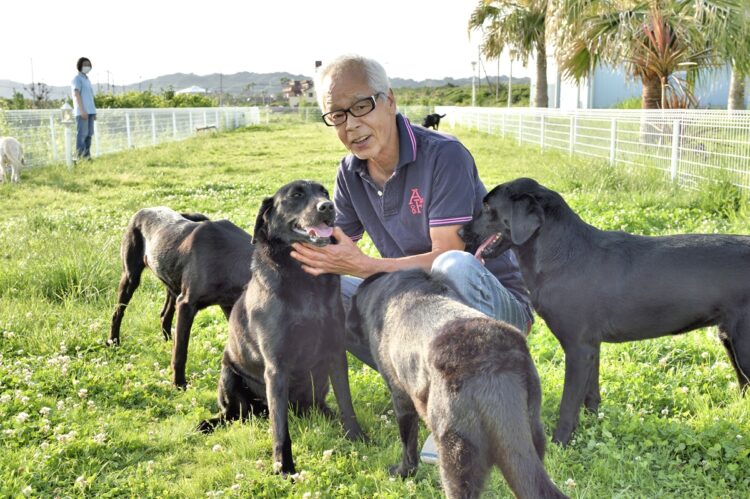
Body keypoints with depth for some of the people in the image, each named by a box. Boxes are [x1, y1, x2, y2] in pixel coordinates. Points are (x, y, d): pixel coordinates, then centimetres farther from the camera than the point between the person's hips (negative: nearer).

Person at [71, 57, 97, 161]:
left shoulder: (87, 79, 22)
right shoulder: (77, 78, -5)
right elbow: (77, 94, -15)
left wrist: (93, 112, 17)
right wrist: (82, 110, -24)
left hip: (89, 111, 8)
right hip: (82, 111, -8)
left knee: (89, 133, 5)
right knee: (82, 133, -11)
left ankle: (87, 155, 7)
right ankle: (80, 156, -12)